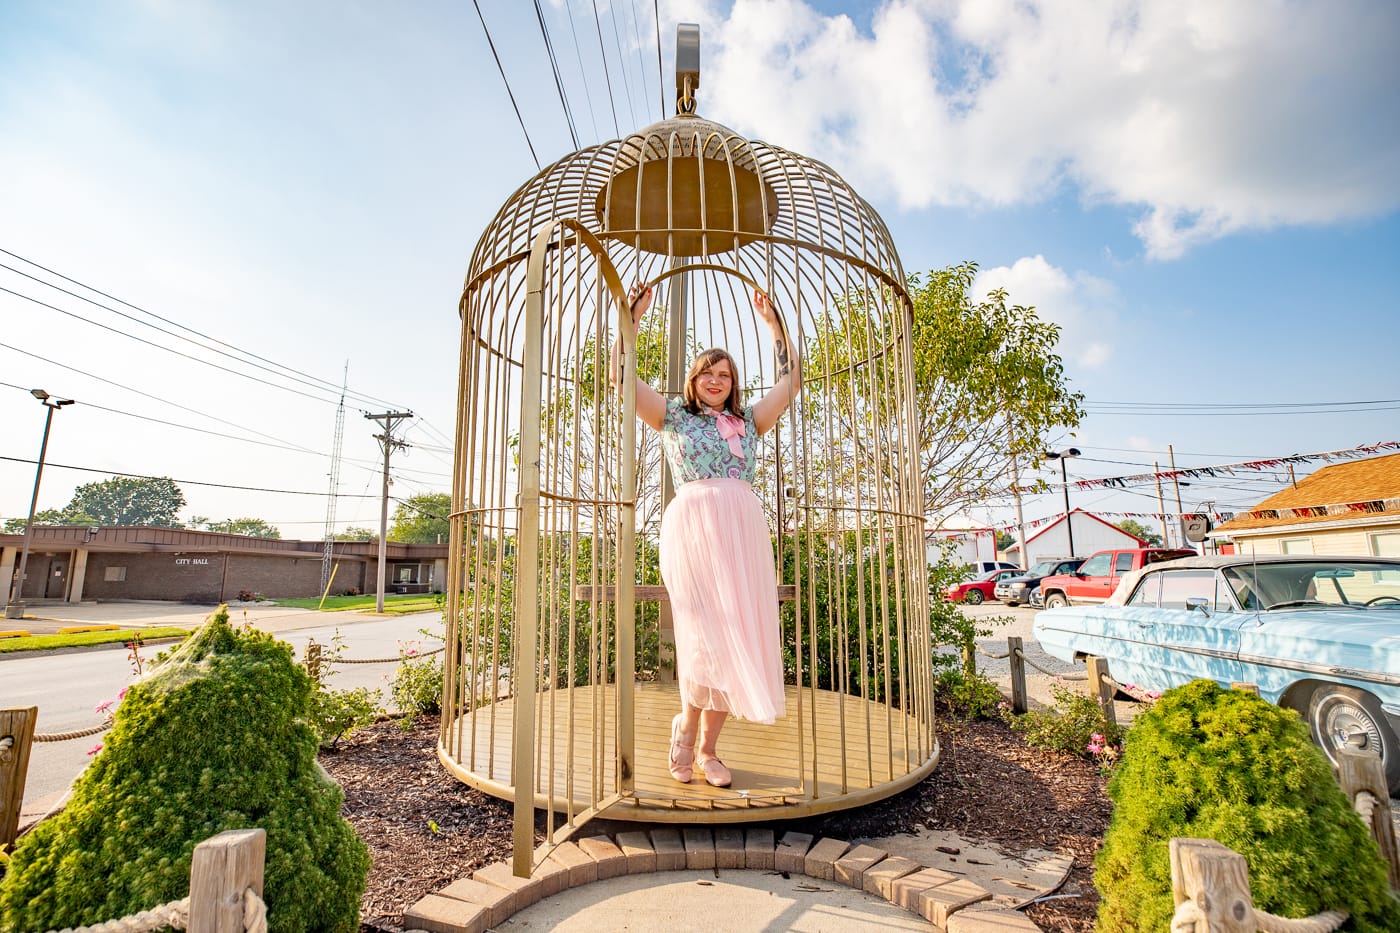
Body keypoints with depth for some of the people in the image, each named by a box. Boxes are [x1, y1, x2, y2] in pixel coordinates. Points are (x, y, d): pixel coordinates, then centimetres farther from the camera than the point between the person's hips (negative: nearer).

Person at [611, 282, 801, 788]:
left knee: (736, 635, 0)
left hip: (743, 529, 4)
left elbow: (790, 382, 21)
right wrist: (633, 316, 7)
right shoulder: (674, 415, 14)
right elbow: (621, 376, 7)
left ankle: (706, 747, 13)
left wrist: (773, 322, 22)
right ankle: (686, 727, 15)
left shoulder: (747, 421, 22)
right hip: (693, 525, -3)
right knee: (708, 631, -11)